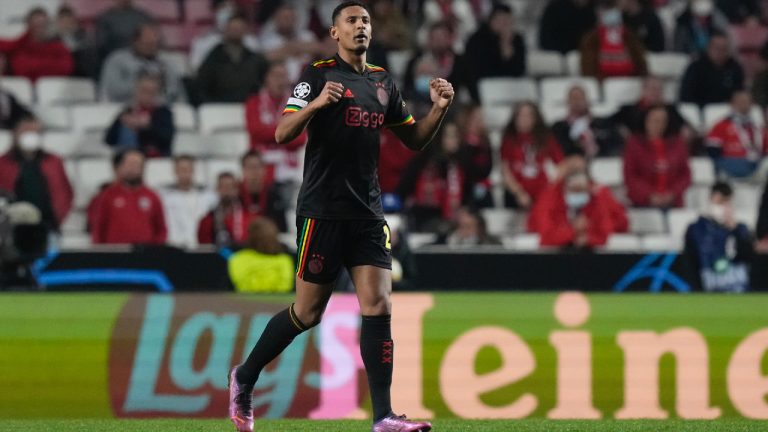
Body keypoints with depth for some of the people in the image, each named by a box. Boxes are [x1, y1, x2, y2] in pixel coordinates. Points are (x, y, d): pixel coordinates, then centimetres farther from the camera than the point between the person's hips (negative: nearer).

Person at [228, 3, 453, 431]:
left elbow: (414, 139, 21)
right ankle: (244, 379, 23)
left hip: (369, 214, 5)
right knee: (308, 313, 1)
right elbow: (283, 133, -11)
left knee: (379, 307, -7)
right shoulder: (320, 75, -4)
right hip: (323, 212, -5)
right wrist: (316, 104, -29)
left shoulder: (384, 83, 14)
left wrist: (439, 109, 3)